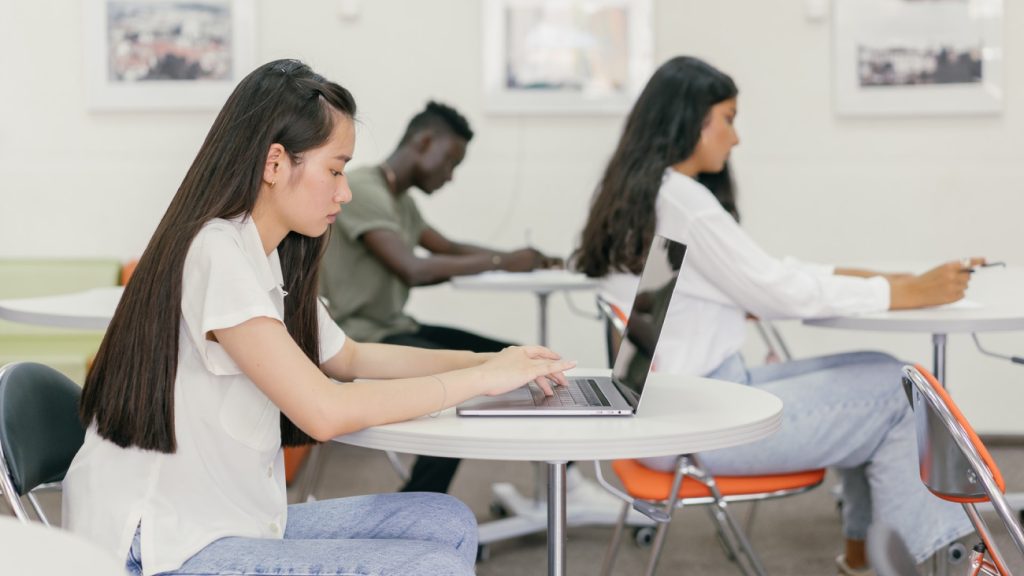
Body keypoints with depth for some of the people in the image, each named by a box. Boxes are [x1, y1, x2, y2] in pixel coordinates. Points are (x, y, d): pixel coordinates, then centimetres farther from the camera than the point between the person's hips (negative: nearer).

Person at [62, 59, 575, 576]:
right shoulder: (216, 253, -19)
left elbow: (347, 358, 25)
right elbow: (325, 411, -24)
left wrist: (489, 360, 11)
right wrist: (481, 378, -14)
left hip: (233, 521, 9)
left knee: (447, 525, 3)